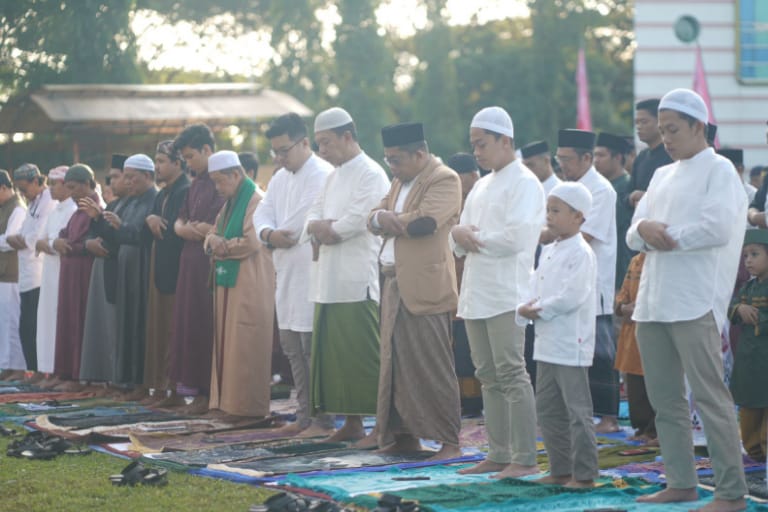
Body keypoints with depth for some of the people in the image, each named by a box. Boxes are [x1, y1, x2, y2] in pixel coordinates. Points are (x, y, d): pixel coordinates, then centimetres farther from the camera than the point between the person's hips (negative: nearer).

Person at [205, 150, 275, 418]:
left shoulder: (256, 200, -12)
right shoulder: (230, 202, 16)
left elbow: (251, 242, -19)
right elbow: (213, 234, 17)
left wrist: (221, 245, -6)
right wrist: (213, 241, -6)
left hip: (249, 284, -9)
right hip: (228, 282, 9)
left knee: (244, 346, -7)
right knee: (226, 343, 9)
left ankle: (248, 405, -4)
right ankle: (228, 399, 13)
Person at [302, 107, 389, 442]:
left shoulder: (371, 175, -8)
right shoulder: (334, 176, 20)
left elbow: (355, 223, -17)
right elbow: (313, 218, 15)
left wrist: (323, 229, -1)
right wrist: (321, 227, -7)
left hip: (357, 282, -8)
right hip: (328, 281, 8)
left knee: (363, 355, -8)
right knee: (334, 353, 9)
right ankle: (352, 423, 16)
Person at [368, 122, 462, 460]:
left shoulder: (445, 180, -8)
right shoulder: (399, 182, 20)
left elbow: (424, 221, -21)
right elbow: (374, 220, 14)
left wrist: (389, 220, -4)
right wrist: (381, 218, -9)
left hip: (425, 287, -8)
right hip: (395, 284, 8)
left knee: (433, 366, -6)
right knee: (395, 362, 9)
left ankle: (449, 442, -1)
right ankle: (403, 435, 17)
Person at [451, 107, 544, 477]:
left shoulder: (524, 183, -6)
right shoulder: (482, 186, 21)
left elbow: (516, 237, -19)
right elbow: (458, 242, 19)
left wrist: (475, 239, -6)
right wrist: (458, 234, -5)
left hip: (506, 293, -9)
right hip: (475, 293, 9)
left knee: (511, 374, -10)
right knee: (489, 377, 11)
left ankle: (525, 458, -8)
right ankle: (499, 454, 17)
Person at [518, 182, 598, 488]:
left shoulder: (581, 254, -12)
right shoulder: (548, 252, 16)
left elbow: (571, 296, -21)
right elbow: (534, 288, 15)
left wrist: (538, 310, -13)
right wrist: (524, 310, -5)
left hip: (571, 346, -10)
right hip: (546, 345, 10)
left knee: (577, 411, -5)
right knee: (548, 410, 14)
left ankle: (584, 473, 0)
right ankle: (560, 469, 22)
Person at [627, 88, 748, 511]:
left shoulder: (718, 170, 0)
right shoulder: (663, 176, 21)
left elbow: (718, 228, -16)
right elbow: (633, 236, 16)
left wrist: (664, 235, -6)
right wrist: (644, 229, -7)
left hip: (694, 302, -8)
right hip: (652, 301, 8)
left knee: (709, 396, -9)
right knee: (665, 399, 9)